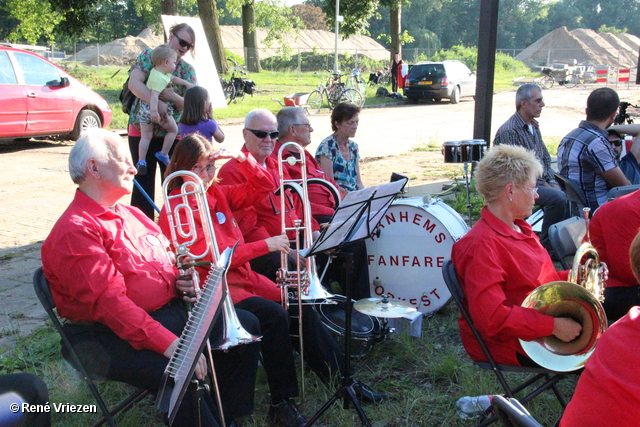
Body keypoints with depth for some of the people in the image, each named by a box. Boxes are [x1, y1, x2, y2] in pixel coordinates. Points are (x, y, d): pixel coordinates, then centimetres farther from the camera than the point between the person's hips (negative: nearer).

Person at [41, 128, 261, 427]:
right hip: (115, 334, -9)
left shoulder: (131, 215, 15)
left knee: (247, 324, 6)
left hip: (171, 310, 9)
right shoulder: (76, 230, -15)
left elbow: (167, 262, 26)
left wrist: (182, 282, 1)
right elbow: (110, 302, -25)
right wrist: (169, 344, -31)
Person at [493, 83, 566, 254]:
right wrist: (543, 184, -15)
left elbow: (545, 158, 19)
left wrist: (552, 181, 3)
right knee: (558, 198, -28)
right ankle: (546, 247, -15)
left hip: (541, 181, 9)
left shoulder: (534, 126, 14)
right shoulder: (509, 131, -15)